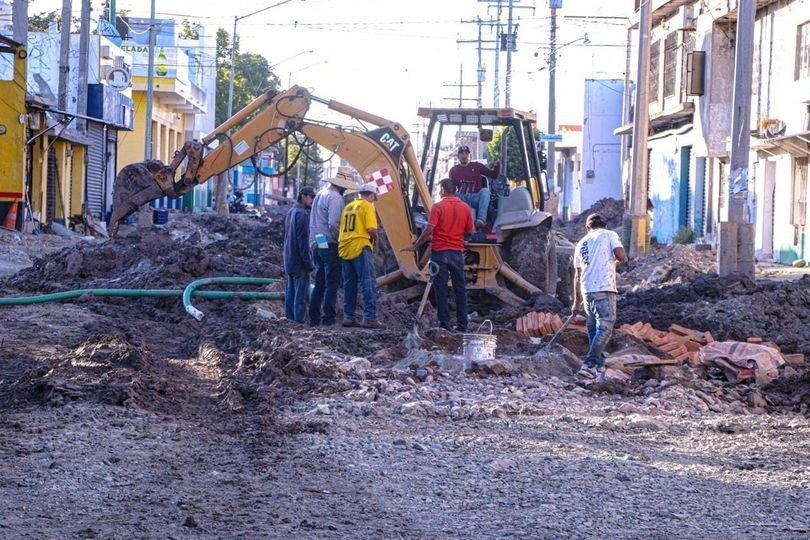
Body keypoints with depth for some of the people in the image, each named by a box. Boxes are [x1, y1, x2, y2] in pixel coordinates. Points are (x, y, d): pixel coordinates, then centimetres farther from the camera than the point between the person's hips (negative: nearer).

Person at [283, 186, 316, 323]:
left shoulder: (290, 213, 14)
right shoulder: (302, 214, -15)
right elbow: (303, 240, -19)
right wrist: (308, 262, -15)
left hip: (289, 260, 9)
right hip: (300, 261, -9)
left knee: (290, 294, 11)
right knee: (301, 294, -7)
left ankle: (289, 319, 12)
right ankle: (299, 321, -8)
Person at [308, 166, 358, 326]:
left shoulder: (320, 195, 15)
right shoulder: (335, 198, -14)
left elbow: (313, 222, 17)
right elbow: (334, 224, -23)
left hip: (317, 245, 9)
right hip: (330, 245, -9)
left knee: (319, 282, 13)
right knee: (332, 283, -3)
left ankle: (314, 317, 12)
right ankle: (328, 317, -5)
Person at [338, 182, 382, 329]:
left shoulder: (348, 207, 18)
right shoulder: (367, 206, -3)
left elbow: (342, 228, 18)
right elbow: (371, 229, -14)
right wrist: (374, 239, 6)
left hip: (345, 248, 7)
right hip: (360, 247, -7)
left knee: (349, 284, 13)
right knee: (368, 283, -8)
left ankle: (348, 317, 12)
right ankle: (370, 317, -15)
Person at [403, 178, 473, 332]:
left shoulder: (438, 207, -10)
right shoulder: (465, 207, 4)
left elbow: (429, 230, -15)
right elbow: (469, 231, 9)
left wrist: (415, 246, -7)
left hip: (440, 252, -4)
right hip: (458, 252, 4)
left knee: (441, 289, 0)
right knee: (460, 288, 9)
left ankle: (444, 324, -2)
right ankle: (462, 325, 8)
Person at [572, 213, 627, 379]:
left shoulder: (581, 244, 19)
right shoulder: (609, 235, 6)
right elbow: (621, 256, -9)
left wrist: (577, 301, 28)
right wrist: (617, 261, 15)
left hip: (586, 290, 6)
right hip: (604, 289, -6)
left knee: (593, 328, 15)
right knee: (605, 328, -7)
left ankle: (599, 364, 19)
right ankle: (589, 364, -18)